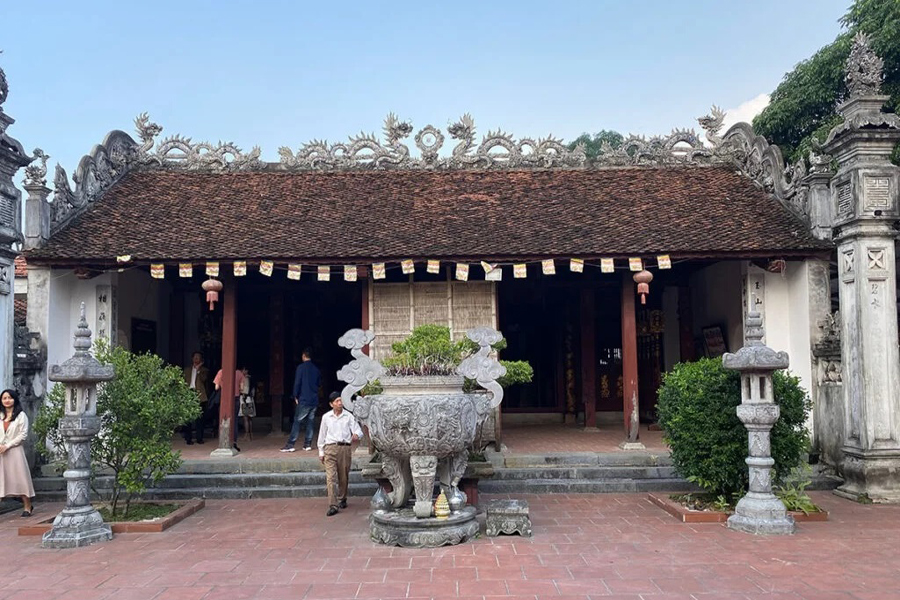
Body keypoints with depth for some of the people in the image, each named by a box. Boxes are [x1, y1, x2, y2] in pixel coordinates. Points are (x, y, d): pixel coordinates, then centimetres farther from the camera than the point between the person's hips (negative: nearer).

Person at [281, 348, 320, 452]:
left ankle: (290, 445, -5)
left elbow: (297, 383, -9)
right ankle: (308, 444, 9)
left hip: (304, 400, -5)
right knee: (310, 422, 10)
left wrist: (295, 396, -1)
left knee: (297, 422, -3)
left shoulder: (301, 367, -7)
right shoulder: (316, 369, 9)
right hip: (314, 400, 5)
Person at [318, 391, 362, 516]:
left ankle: (342, 499, 32)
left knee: (343, 477, 10)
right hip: (330, 448, -1)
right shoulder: (326, 417, 8)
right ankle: (333, 506, -12)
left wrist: (356, 435, -24)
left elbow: (358, 430, 0)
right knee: (331, 477, -10)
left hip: (345, 448, 1)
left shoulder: (349, 416, 6)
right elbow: (322, 435, 14)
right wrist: (321, 452, 13)